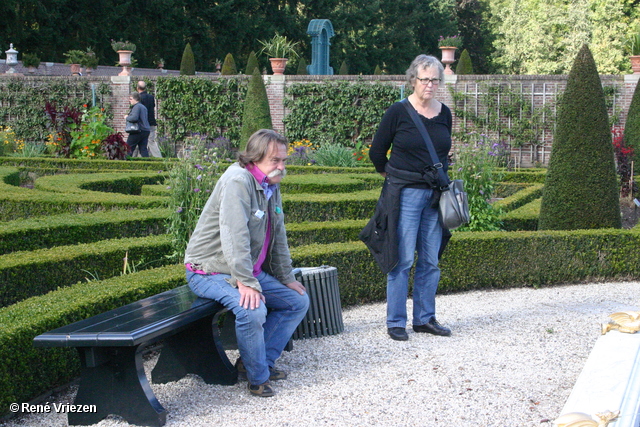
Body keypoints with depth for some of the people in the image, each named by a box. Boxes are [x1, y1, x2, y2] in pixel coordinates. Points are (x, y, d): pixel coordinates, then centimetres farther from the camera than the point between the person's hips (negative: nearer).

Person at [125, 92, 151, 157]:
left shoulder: (137, 107, -11)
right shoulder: (144, 107, 19)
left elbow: (134, 118, -25)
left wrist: (127, 118, -7)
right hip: (146, 130, 9)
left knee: (129, 148, 1)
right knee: (143, 149, 5)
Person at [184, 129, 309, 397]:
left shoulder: (271, 187, 10)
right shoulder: (238, 182, -21)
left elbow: (278, 238, 20)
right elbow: (235, 237, -31)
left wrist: (287, 279, 18)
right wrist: (245, 282, -35)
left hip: (251, 271, 10)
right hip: (210, 271, -10)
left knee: (298, 301, 8)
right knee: (253, 310, -33)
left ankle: (257, 361, 12)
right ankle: (258, 377, -11)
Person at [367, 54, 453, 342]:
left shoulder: (444, 114, 8)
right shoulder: (398, 112, -6)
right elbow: (376, 153, 3)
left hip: (435, 195, 5)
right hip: (405, 194, -5)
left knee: (430, 261, 8)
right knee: (403, 259, -4)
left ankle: (425, 318, 19)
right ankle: (396, 322, 4)